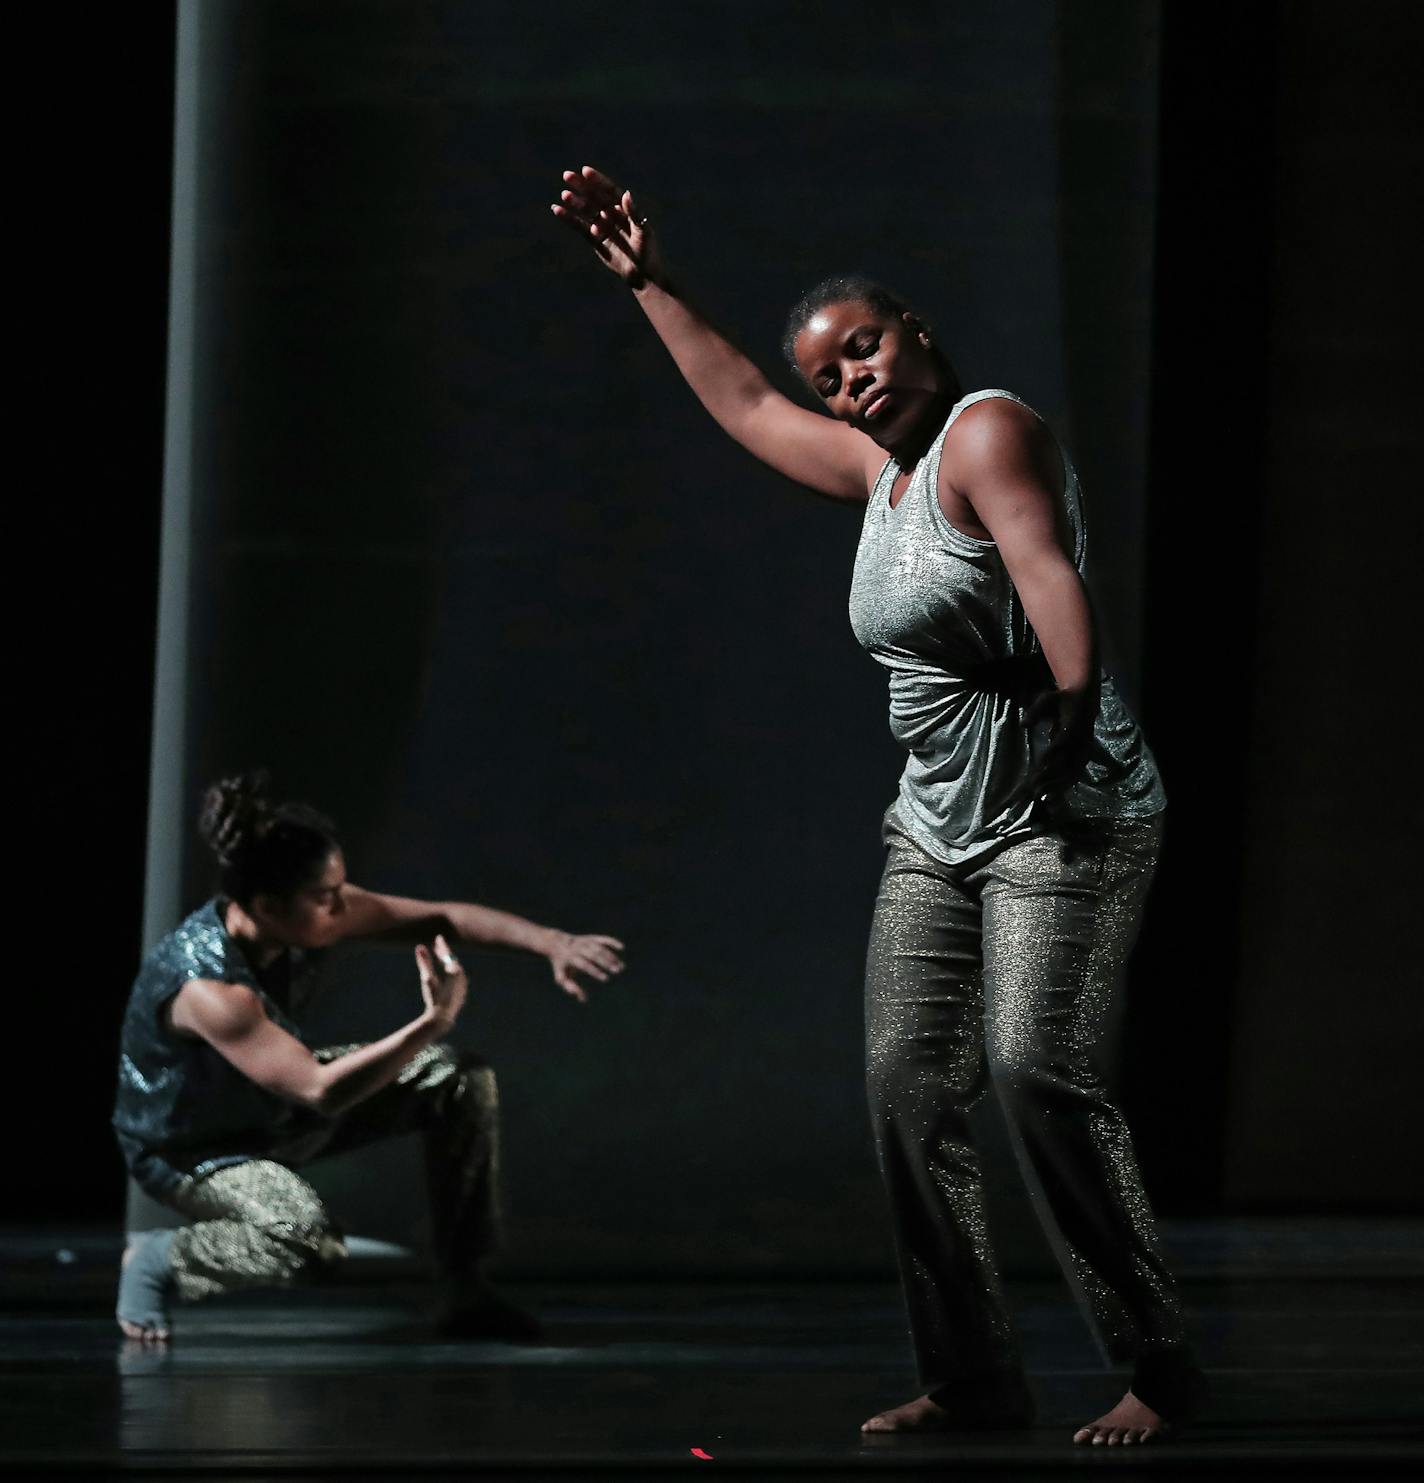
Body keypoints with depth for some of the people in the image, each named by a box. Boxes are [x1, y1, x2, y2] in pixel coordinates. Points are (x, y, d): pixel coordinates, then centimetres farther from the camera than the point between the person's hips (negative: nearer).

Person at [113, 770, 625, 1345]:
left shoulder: (312, 911, -18)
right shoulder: (205, 987, -39)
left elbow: (445, 917, -11)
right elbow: (321, 1091, -41)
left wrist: (550, 942, -25)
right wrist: (433, 1023, -44)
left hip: (276, 1104, 8)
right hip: (188, 1148, -8)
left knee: (462, 1080, -3)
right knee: (310, 1242, -37)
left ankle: (466, 1292, 6)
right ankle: (157, 1259, -8)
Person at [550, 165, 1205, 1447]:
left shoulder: (986, 431, -11)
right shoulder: (883, 470, 15)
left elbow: (1050, 578, -25)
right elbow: (747, 406, 30)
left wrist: (1071, 729, -37)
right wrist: (648, 283, 31)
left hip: (1066, 821, -9)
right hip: (938, 828, 9)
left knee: (1037, 1070, -21)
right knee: (908, 1079, -2)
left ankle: (1159, 1367, -14)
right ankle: (973, 1378, 1)